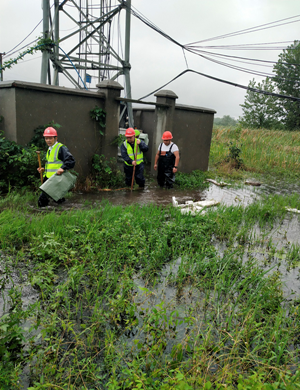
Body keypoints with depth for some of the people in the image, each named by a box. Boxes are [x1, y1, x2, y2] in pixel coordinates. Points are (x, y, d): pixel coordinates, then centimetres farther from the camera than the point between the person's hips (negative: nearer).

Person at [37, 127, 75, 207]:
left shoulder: (61, 148, -8)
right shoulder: (49, 149, 20)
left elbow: (71, 161, -19)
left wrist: (63, 168, -33)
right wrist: (44, 170, 13)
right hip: (48, 179, 9)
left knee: (42, 200, -15)